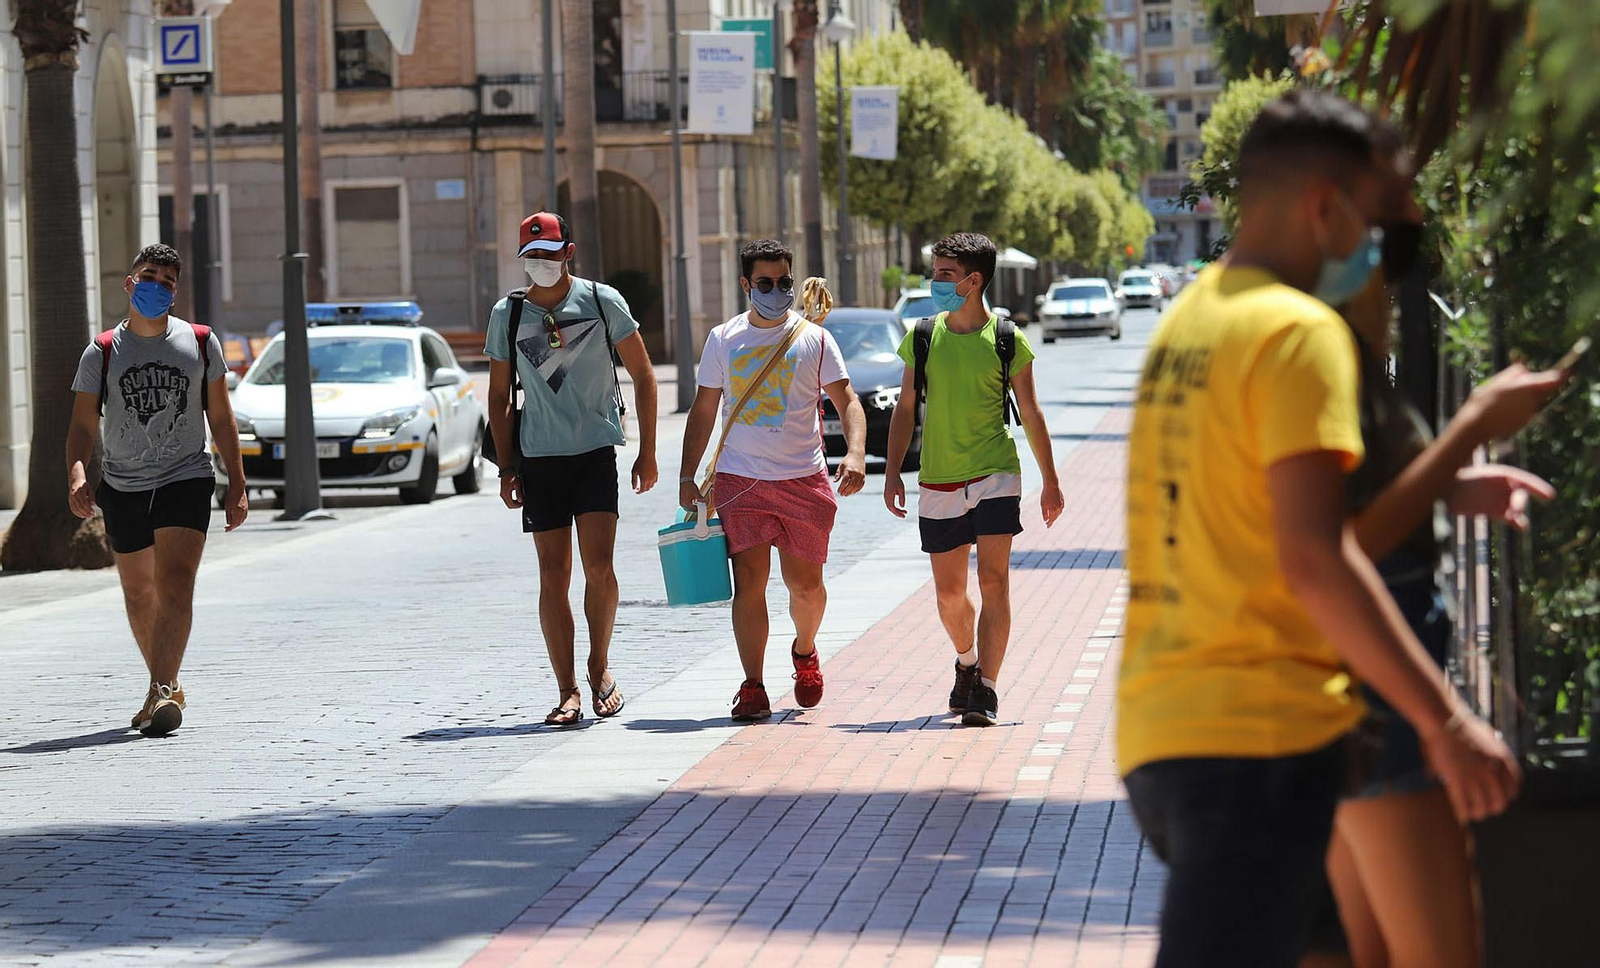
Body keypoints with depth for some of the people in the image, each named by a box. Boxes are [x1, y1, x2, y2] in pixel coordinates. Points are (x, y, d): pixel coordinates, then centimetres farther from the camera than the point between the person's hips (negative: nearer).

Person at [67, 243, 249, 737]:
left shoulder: (201, 343, 4)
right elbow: (84, 423, -1)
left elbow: (221, 417, 9)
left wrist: (237, 484, 5)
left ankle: (162, 691, -27)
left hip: (187, 479, -2)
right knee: (138, 595, 11)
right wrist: (77, 474, -20)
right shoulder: (102, 352, 2)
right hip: (122, 487, 2)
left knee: (175, 582, -20)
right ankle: (167, 686, 30)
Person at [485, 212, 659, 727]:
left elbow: (643, 375, 6)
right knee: (553, 576, -1)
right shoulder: (508, 313, 4)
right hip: (539, 456, 2)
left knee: (598, 565, -12)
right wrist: (507, 468, 4)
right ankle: (568, 691, 5)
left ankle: (600, 667, 10)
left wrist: (647, 451, 4)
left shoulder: (602, 301, -1)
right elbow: (499, 397, 11)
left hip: (596, 451, -2)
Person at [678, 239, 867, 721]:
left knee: (804, 583, 3)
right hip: (739, 479, 0)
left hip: (804, 478, 0)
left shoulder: (814, 339, 4)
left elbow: (846, 400, 1)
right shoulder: (723, 340, 8)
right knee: (749, 581, -8)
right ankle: (753, 687, -6)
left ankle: (804, 650, 34)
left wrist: (855, 453, -17)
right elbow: (703, 411, 13)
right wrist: (687, 477, 8)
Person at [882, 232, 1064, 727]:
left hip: (995, 477, -3)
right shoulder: (922, 337, 4)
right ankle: (967, 663, 38)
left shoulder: (1007, 341, -2)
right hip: (938, 483, 3)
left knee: (993, 584, -12)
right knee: (949, 592, 11)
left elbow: (1031, 415, 5)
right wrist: (893, 472, 3)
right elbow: (905, 409, 11)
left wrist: (1050, 481, 8)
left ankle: (985, 689, -12)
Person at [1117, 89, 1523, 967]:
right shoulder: (1298, 332, -11)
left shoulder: (1187, 320, 17)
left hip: (1159, 728, 9)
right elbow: (1314, 558, -20)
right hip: (1258, 731, -9)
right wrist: (1443, 719, -18)